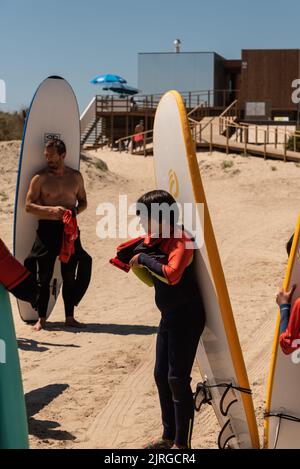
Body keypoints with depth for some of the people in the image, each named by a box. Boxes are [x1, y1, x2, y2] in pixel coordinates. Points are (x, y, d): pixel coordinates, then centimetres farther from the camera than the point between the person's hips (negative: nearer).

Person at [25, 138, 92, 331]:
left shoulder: (75, 176, 8)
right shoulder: (40, 178, -2)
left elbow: (83, 201, 16)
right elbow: (29, 205, -4)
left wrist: (75, 211, -6)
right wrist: (52, 209, -18)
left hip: (69, 229, 3)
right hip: (47, 229, -3)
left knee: (70, 275, 7)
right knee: (44, 276, 1)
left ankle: (70, 317, 17)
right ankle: (41, 318, 10)